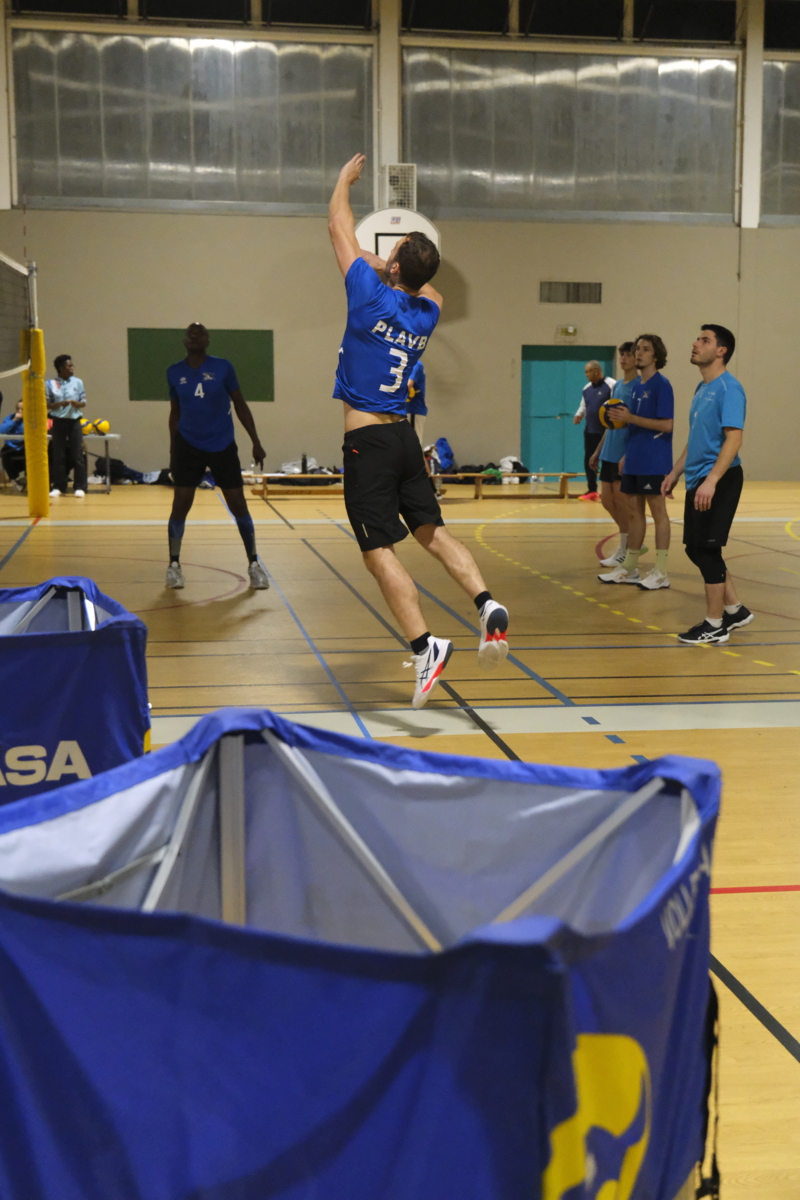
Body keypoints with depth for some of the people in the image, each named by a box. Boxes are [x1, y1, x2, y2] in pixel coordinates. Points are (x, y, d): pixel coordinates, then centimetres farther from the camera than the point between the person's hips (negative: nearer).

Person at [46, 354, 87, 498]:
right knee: (58, 455, 3)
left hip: (74, 421, 1)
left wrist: (77, 403, -15)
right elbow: (47, 405, 0)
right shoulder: (50, 384, 0)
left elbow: (84, 403, 6)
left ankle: (79, 487, 2)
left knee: (77, 454, -3)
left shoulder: (78, 382, 4)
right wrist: (60, 404, -16)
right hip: (58, 422, -1)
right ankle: (58, 486, 10)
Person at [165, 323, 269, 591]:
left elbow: (240, 405, 2)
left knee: (238, 505, 1)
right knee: (180, 505, -4)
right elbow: (175, 413, 11)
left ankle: (253, 564, 14)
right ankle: (174, 565, 12)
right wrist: (172, 451, 11)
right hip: (188, 447, 1)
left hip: (223, 447, -1)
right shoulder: (174, 372, 1)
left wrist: (256, 442, -1)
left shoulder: (223, 367, -4)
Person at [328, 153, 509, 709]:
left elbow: (339, 227, 5)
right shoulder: (427, 312, 6)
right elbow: (424, 286, 34)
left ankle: (425, 645, -15)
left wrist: (345, 178, 20)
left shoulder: (372, 297, -10)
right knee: (433, 532, 11)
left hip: (368, 441, -6)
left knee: (379, 551, -6)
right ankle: (488, 605, -8)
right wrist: (386, 265, 41)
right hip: (405, 436, 6)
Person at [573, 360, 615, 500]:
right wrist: (579, 415, 3)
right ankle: (592, 491, 21)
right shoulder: (587, 388, 13)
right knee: (588, 460, 10)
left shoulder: (611, 385, -11)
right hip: (590, 431, 8)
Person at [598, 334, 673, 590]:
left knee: (657, 510, -2)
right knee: (634, 510, 12)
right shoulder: (635, 385, 14)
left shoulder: (661, 384, -9)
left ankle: (661, 572, 3)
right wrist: (627, 455, 11)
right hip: (634, 460, 8)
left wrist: (631, 417, -18)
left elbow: (666, 425, -17)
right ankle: (629, 568, 20)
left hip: (654, 461, -8)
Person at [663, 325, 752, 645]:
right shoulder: (701, 389, 15)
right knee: (697, 548, 12)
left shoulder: (728, 388, -13)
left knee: (706, 549, -5)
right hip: (698, 480, 9)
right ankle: (734, 610, 25)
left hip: (719, 481, -9)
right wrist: (676, 472, 19)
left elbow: (734, 438, -21)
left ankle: (715, 625, 6)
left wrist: (711, 481, -28)